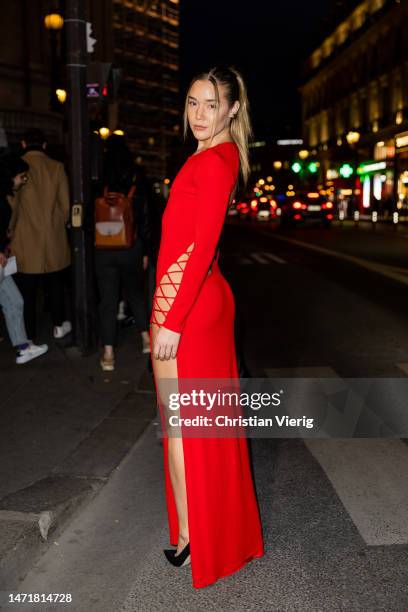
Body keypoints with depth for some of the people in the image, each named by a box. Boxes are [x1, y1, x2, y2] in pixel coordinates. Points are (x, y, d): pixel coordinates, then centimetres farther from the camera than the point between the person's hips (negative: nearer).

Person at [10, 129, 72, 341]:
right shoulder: (56, 167, -3)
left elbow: (11, 205, -3)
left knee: (26, 291, 6)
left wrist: (11, 231, 10)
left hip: (25, 241, -2)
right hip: (54, 240, 2)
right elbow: (66, 204, 1)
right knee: (55, 285, 18)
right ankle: (59, 325, 28)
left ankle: (29, 334, 12)